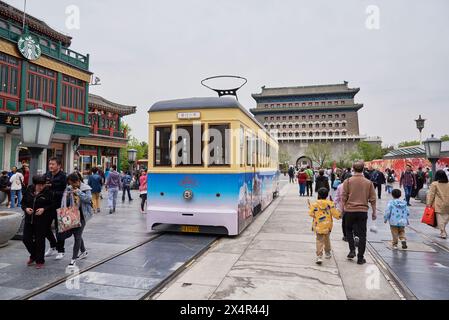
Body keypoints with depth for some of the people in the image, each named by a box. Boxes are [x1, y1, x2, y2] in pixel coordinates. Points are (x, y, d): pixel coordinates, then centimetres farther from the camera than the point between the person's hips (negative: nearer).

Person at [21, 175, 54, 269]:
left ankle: (40, 261, 20)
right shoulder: (29, 190, 1)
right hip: (29, 219, 4)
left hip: (42, 220, -4)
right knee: (26, 239, 8)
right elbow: (23, 202, 9)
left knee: (40, 241, 3)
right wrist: (26, 208, -10)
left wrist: (44, 209, -20)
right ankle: (33, 256, 35)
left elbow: (52, 205, -5)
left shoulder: (47, 192, -9)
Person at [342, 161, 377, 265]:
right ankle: (360, 258, 12)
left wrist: (342, 209, 7)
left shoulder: (348, 181, -5)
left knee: (349, 230, 21)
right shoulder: (368, 183, 0)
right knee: (362, 234, 8)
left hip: (350, 210, -1)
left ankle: (352, 250, 10)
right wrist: (374, 212, 14)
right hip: (363, 211, 1)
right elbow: (372, 199, 4)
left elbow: (344, 197, -5)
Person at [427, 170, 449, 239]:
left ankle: (443, 233, 2)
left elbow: (431, 195, -8)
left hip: (439, 205, -4)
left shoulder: (434, 184, -8)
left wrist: (429, 204, -3)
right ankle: (443, 232, 20)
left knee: (440, 220, 2)